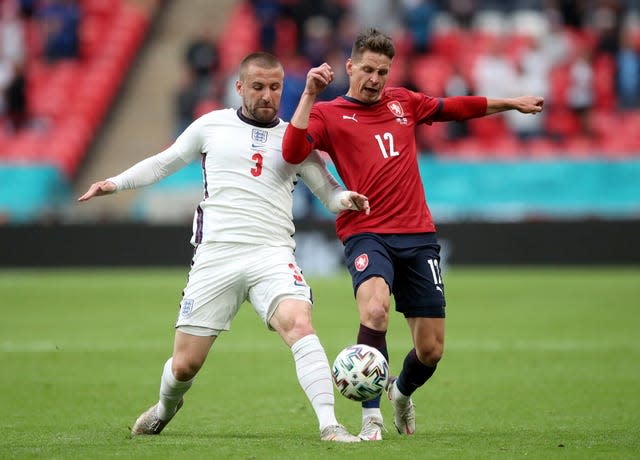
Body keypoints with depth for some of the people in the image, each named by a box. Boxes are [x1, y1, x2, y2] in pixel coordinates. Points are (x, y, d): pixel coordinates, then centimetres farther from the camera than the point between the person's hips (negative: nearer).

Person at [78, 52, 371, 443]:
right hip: (215, 256, 1)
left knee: (299, 323, -30)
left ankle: (330, 426, -33)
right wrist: (116, 183, 10)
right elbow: (165, 163, 21)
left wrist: (345, 198, -11)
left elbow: (328, 192, 12)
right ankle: (165, 408, 40)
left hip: (272, 255, -1)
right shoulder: (212, 126, 10)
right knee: (185, 364, 4)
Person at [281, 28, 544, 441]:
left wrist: (511, 103, 39)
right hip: (367, 233, -5)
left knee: (431, 350, 5)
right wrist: (310, 94, -18)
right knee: (375, 310, -35)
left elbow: (456, 107, 32)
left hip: (418, 235, 5)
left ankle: (402, 392, 40)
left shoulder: (403, 102, 16)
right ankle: (371, 416, -24)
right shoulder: (329, 114, 3)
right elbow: (293, 152, -14)